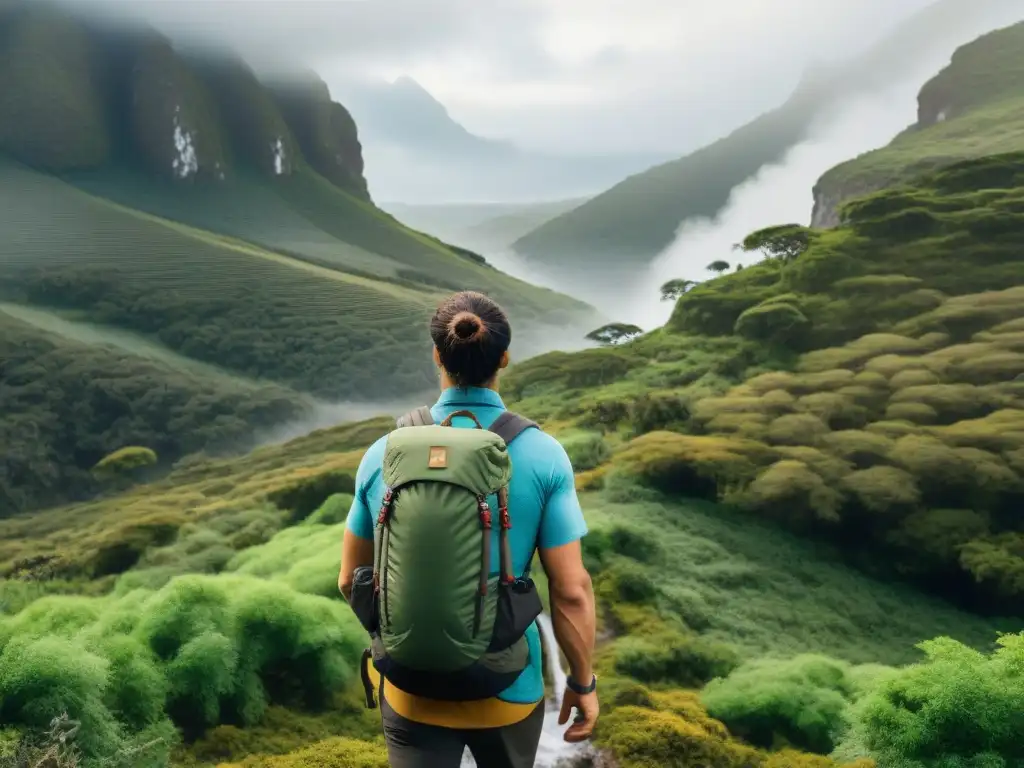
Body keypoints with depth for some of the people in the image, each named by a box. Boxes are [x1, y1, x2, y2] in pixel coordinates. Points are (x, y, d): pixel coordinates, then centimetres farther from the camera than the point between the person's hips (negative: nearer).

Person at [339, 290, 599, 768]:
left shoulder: (384, 453, -9)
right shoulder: (543, 455, -15)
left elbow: (351, 580, 1)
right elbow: (571, 590, -14)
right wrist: (583, 682, 1)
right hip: (507, 687, 0)